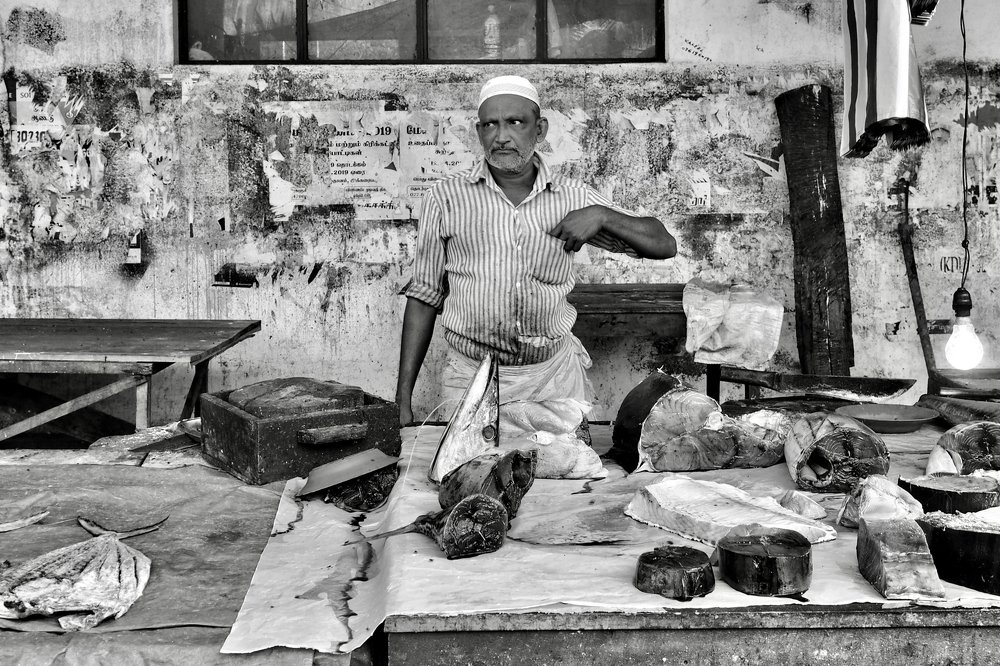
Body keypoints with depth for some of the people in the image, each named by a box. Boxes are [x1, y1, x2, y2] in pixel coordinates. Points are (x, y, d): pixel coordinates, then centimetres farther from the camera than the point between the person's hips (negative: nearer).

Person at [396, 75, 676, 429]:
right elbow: (424, 296, 5)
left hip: (555, 377, 1)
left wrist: (601, 216, -12)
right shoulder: (446, 197, 2)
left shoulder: (573, 197, 4)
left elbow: (664, 246, 6)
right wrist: (403, 398, 0)